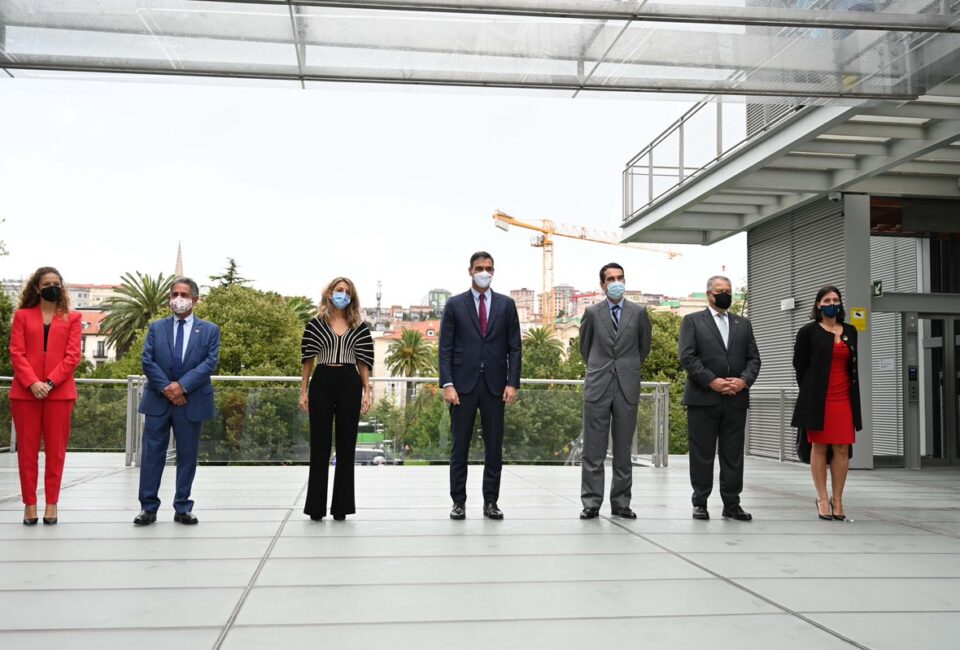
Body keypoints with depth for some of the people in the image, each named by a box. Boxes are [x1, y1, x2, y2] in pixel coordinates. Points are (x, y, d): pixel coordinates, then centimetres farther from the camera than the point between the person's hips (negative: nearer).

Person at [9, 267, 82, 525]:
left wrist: (49, 383, -13)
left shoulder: (72, 318, 10)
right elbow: (16, 353, 1)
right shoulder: (22, 315, 12)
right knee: (27, 449, 2)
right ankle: (29, 504, 8)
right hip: (25, 391, 1)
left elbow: (73, 356, 0)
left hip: (59, 392, 0)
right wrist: (32, 383, -13)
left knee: (55, 450, 2)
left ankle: (52, 503, 8)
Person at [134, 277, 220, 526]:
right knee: (152, 454, 2)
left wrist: (182, 386, -15)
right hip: (158, 400, 1)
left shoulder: (210, 330, 6)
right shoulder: (156, 327, 10)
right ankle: (148, 507, 10)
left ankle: (183, 508, 13)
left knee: (187, 456, 4)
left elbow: (210, 362, -5)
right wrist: (166, 388, -12)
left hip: (192, 401, -1)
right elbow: (147, 361, 0)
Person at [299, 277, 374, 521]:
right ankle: (316, 507, 10)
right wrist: (303, 391, 0)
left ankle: (341, 506, 13)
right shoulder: (316, 324, 4)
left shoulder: (359, 327, 9)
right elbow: (308, 359, 5)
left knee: (346, 445, 5)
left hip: (350, 384, 1)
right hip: (322, 382, -1)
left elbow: (363, 361, 8)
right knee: (319, 446, 3)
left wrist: (367, 390, 1)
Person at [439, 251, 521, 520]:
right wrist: (447, 384, -9)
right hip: (463, 384, -1)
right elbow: (445, 348, 0)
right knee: (459, 446, 3)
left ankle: (491, 502, 13)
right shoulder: (454, 304, 4)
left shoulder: (506, 304, 8)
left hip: (494, 385, 1)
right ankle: (458, 502, 11)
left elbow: (514, 347, 6)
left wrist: (512, 383, -4)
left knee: (494, 447, 5)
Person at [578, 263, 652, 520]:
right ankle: (591, 503, 6)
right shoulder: (592, 313, 4)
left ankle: (621, 503, 14)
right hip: (597, 386, 0)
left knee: (624, 450, 6)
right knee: (593, 450, 1)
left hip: (627, 387, 1)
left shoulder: (639, 313, 5)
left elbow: (644, 346, 18)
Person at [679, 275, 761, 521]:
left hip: (736, 398, 3)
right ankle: (700, 503, 10)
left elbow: (753, 358, 11)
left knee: (733, 455, 5)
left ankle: (732, 504, 12)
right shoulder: (692, 321, 6)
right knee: (702, 454, 1)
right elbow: (687, 357, -5)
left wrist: (744, 380, -7)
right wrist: (711, 381, -14)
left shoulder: (743, 324, 18)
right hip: (703, 398, -3)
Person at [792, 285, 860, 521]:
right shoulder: (809, 331, 1)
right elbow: (799, 364, 4)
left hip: (844, 399, 3)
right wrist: (810, 392, 6)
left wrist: (852, 393, 12)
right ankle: (822, 499, 6)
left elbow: (853, 365, 19)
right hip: (818, 400, -3)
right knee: (819, 446, 1)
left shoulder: (850, 331, 13)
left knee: (842, 449, 0)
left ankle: (837, 499, 8)